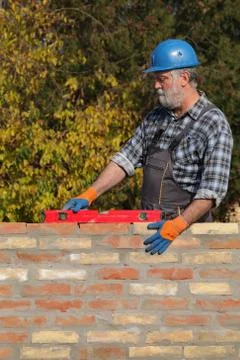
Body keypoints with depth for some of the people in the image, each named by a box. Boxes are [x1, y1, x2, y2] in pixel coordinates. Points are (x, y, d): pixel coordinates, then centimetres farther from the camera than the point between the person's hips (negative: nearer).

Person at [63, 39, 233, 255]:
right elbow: (126, 159, 14)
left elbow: (213, 190, -14)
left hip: (188, 229, -5)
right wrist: (89, 195, 2)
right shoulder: (156, 118, 13)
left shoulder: (214, 124, -8)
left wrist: (177, 225, -24)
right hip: (150, 227, 6)